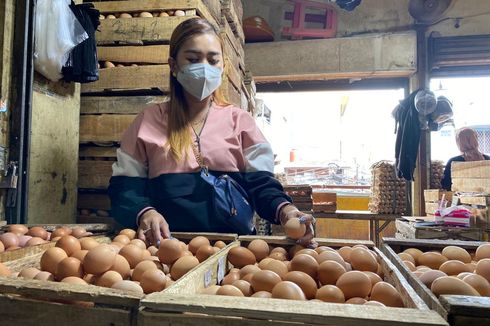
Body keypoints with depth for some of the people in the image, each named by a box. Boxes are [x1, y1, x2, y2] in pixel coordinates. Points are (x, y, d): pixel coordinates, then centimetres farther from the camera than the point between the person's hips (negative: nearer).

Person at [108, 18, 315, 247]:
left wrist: (285, 210, -15)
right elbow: (124, 187, 10)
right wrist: (144, 214, -11)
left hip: (231, 242, 1)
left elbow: (260, 183, 6)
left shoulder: (240, 121, 14)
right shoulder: (149, 121, 14)